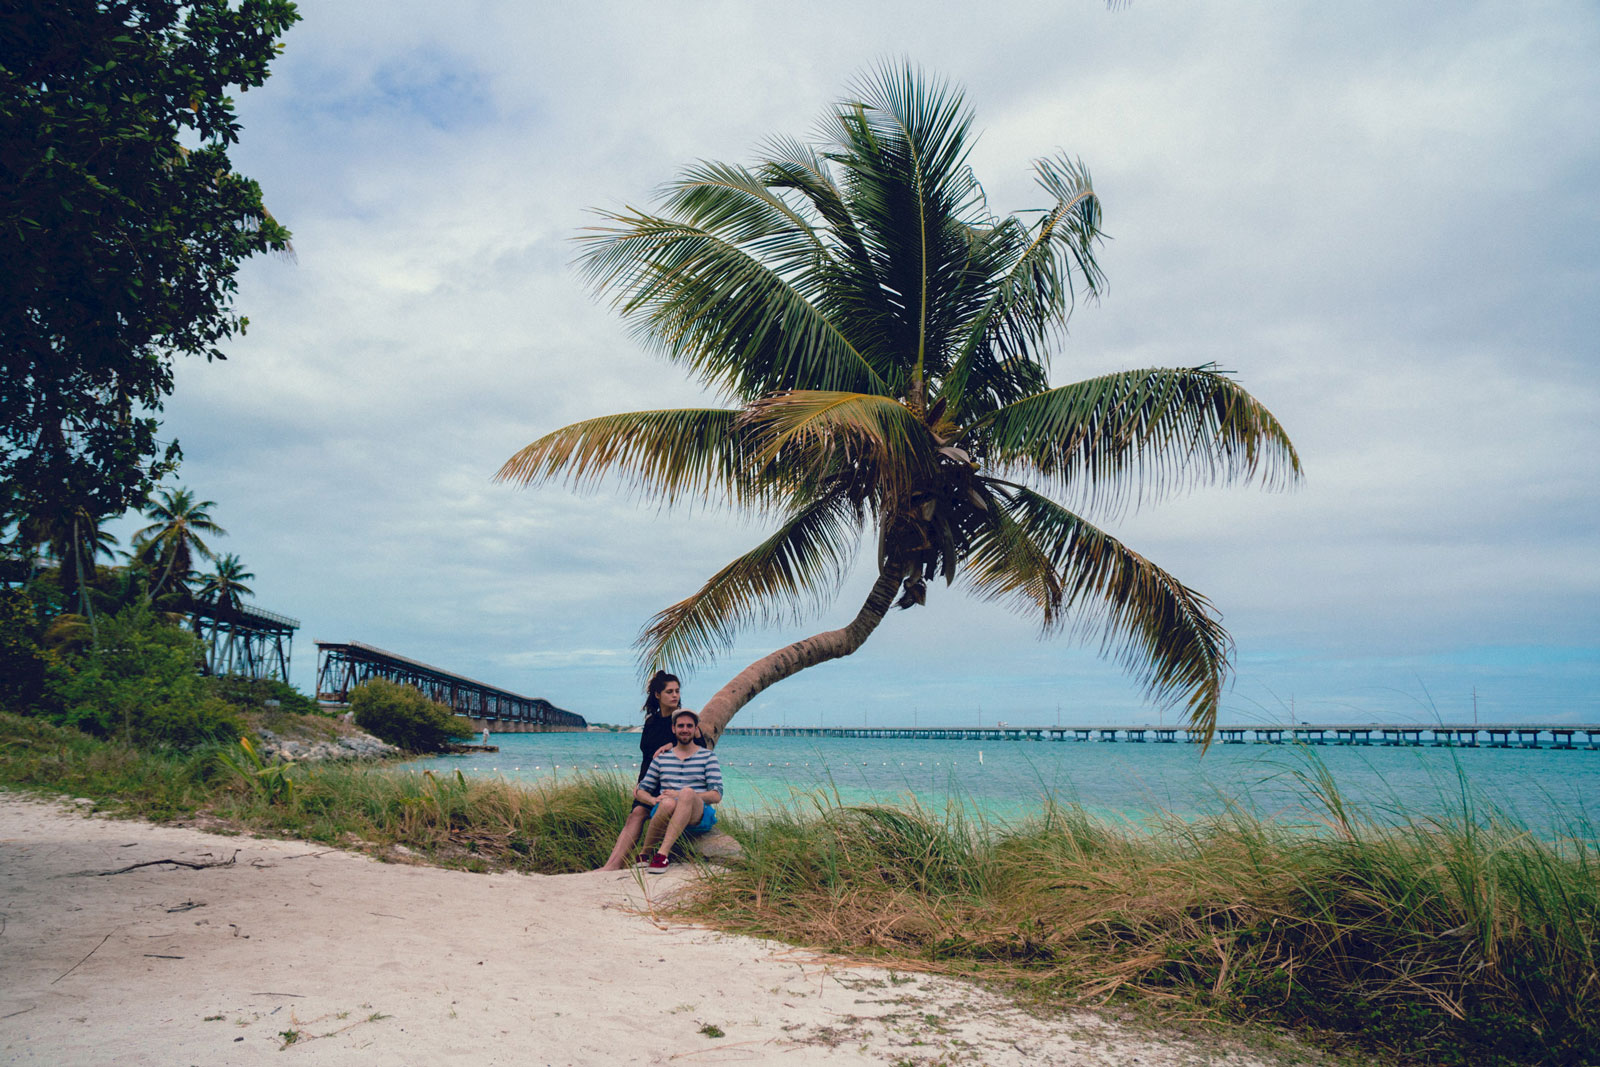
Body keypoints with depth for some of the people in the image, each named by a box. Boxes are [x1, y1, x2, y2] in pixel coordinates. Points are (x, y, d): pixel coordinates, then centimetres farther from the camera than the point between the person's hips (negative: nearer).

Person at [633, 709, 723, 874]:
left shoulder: (708, 756, 10)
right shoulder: (661, 757, 18)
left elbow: (716, 795, -1)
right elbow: (641, 791, 17)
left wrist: (682, 795, -15)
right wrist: (653, 799, -8)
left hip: (699, 818, -1)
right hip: (665, 814, 2)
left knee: (687, 792, -36)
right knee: (668, 803, -36)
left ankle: (662, 853, -42)